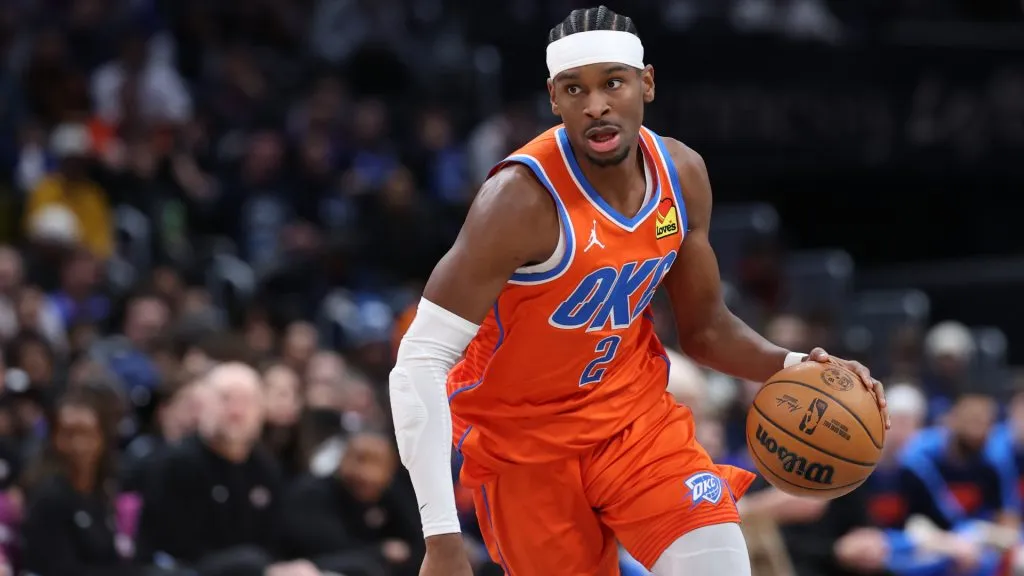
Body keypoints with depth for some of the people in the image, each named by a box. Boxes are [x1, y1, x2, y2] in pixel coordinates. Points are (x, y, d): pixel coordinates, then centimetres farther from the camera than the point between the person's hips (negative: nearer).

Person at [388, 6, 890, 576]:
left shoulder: (682, 175, -7)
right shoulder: (525, 198, -27)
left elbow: (705, 327, 8)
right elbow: (420, 363, -28)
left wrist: (791, 367, -13)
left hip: (634, 411, 4)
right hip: (523, 438, -4)